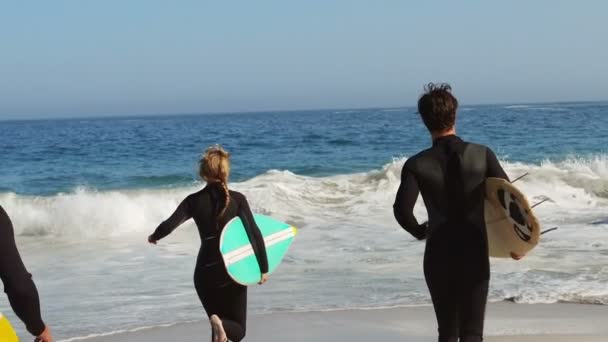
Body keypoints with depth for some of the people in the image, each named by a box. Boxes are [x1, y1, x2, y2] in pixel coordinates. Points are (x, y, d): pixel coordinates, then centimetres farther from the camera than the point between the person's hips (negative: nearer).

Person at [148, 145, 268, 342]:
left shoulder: (194, 200, -5)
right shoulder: (238, 199, -7)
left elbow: (169, 225, -11)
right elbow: (255, 235, -10)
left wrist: (154, 237, 11)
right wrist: (263, 268, -1)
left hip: (206, 272, 1)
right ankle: (222, 325, -25)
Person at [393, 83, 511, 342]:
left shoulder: (418, 164, -7)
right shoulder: (482, 155, -5)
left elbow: (402, 209, -19)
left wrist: (419, 231, 2)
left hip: (439, 257, 1)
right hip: (475, 255, 0)